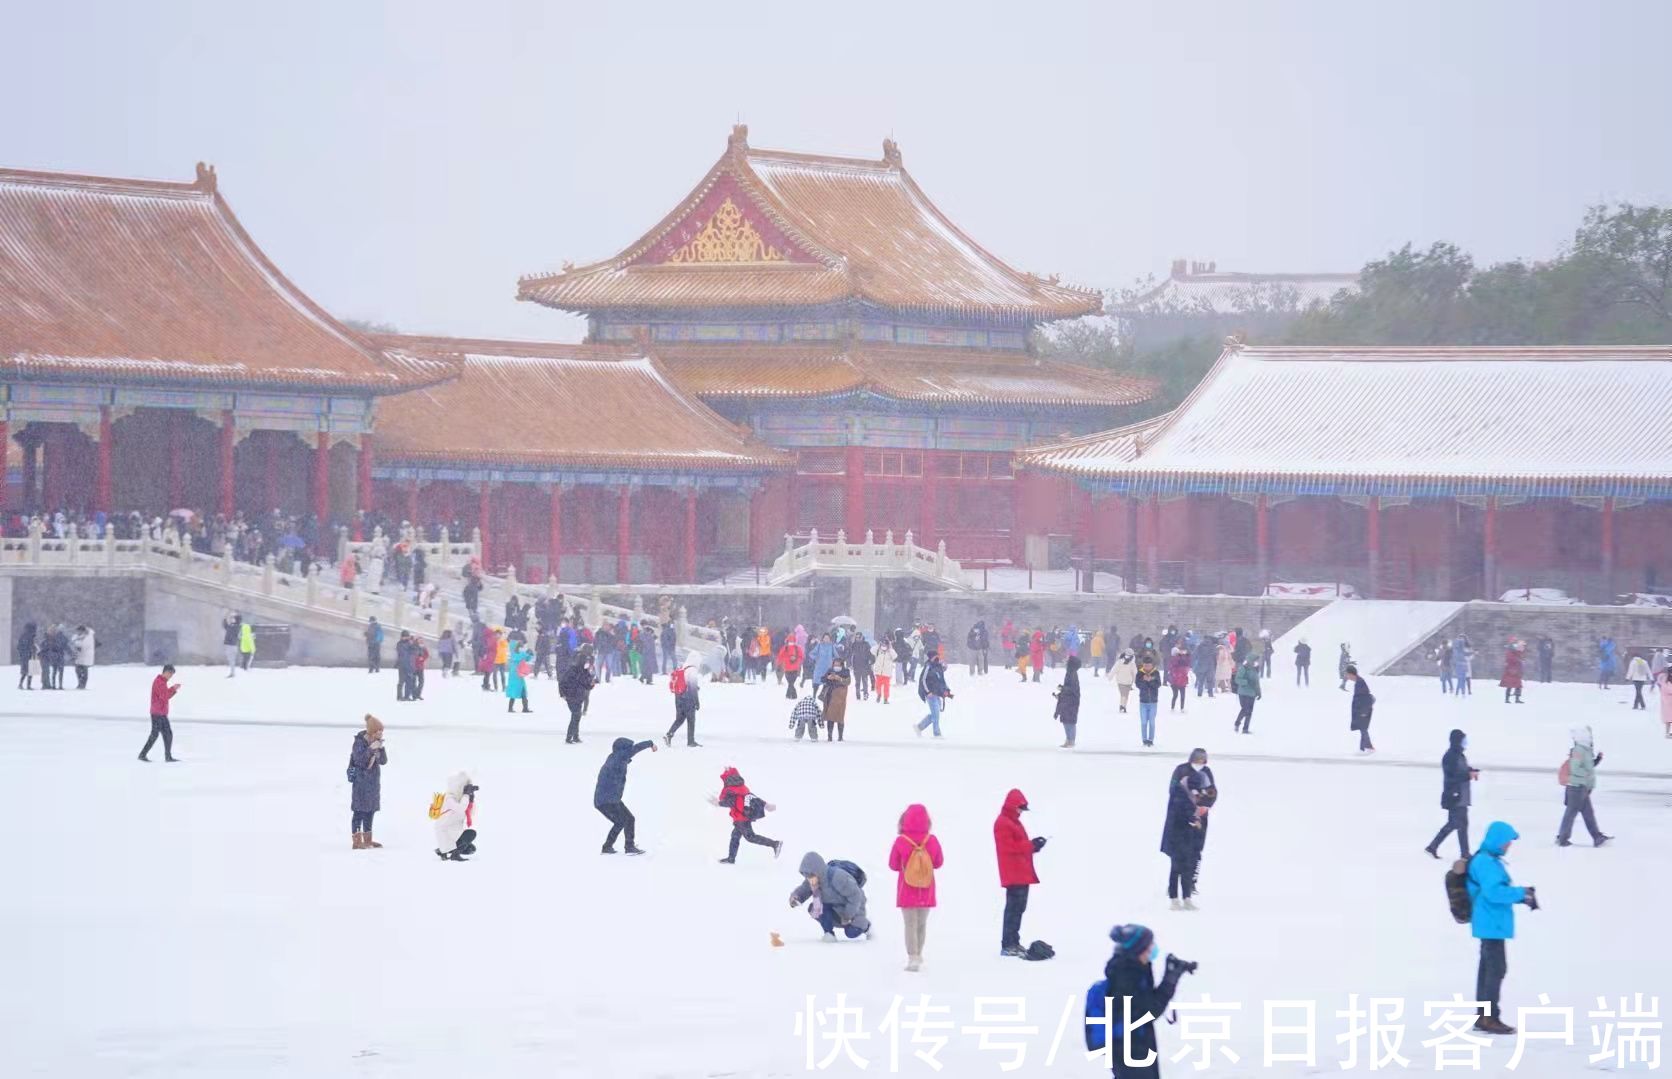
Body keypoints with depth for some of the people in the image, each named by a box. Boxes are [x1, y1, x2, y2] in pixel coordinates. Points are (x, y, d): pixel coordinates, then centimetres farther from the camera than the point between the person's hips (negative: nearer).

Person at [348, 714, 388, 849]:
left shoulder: (376, 743, 7)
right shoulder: (359, 742, -13)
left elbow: (383, 761, 6)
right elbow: (359, 760, -21)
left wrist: (381, 749, -11)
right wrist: (371, 749, -25)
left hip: (373, 781, 7)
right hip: (361, 781, -7)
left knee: (370, 811, 13)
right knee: (360, 811, -7)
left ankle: (367, 839, 21)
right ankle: (357, 841, -6)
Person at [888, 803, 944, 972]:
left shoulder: (901, 842, -17)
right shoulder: (932, 841, -11)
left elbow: (893, 865, -5)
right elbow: (939, 862, 4)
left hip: (907, 892, -2)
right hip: (926, 891, 2)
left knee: (910, 925, 2)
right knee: (922, 924, 17)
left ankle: (913, 958, -8)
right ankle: (918, 955, 29)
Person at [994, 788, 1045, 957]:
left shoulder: (1013, 822, 21)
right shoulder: (1003, 824, -11)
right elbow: (1009, 848, -19)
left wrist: (1033, 845, 3)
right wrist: (1031, 845, -16)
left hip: (1021, 874, 10)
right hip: (1013, 874, -10)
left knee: (1018, 907, 13)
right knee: (1014, 908, -12)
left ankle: (1013, 942, 18)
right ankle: (1007, 945, -13)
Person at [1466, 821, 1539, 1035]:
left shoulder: (1490, 861, 16)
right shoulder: (1485, 863, -18)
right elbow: (1494, 891, -26)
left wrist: (1522, 896, 10)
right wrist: (1521, 893, -19)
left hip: (1489, 924, 11)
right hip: (1491, 924, -11)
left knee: (1488, 968, 14)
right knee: (1497, 968, -8)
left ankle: (1483, 1017, 19)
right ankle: (1490, 1018, -5)